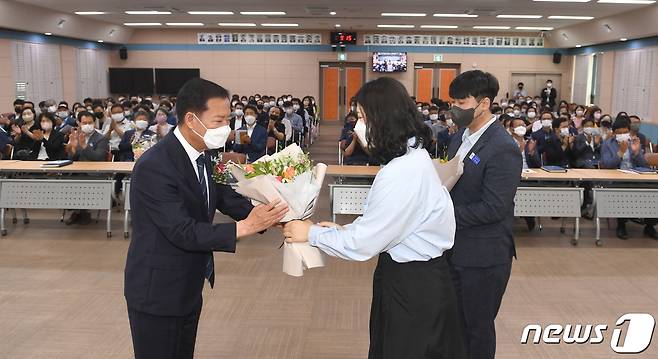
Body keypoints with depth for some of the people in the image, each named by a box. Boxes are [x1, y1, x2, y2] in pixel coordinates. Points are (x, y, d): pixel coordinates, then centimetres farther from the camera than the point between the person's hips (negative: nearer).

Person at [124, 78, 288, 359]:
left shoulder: (201, 154, 0)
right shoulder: (154, 167, -26)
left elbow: (226, 197, 3)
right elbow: (184, 232, -28)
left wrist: (266, 215, -14)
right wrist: (245, 227, -32)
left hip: (189, 287, 8)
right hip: (157, 291, -8)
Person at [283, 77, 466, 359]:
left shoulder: (401, 173, -27)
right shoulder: (413, 156, 4)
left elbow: (363, 245, -21)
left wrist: (311, 234, -9)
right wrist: (344, 229, 6)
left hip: (413, 285, -9)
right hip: (415, 274, 9)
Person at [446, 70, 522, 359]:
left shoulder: (503, 148, -20)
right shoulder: (461, 136, 6)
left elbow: (493, 207, -23)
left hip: (483, 256, -8)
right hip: (455, 249, 8)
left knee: (478, 328, 11)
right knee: (455, 323, 21)